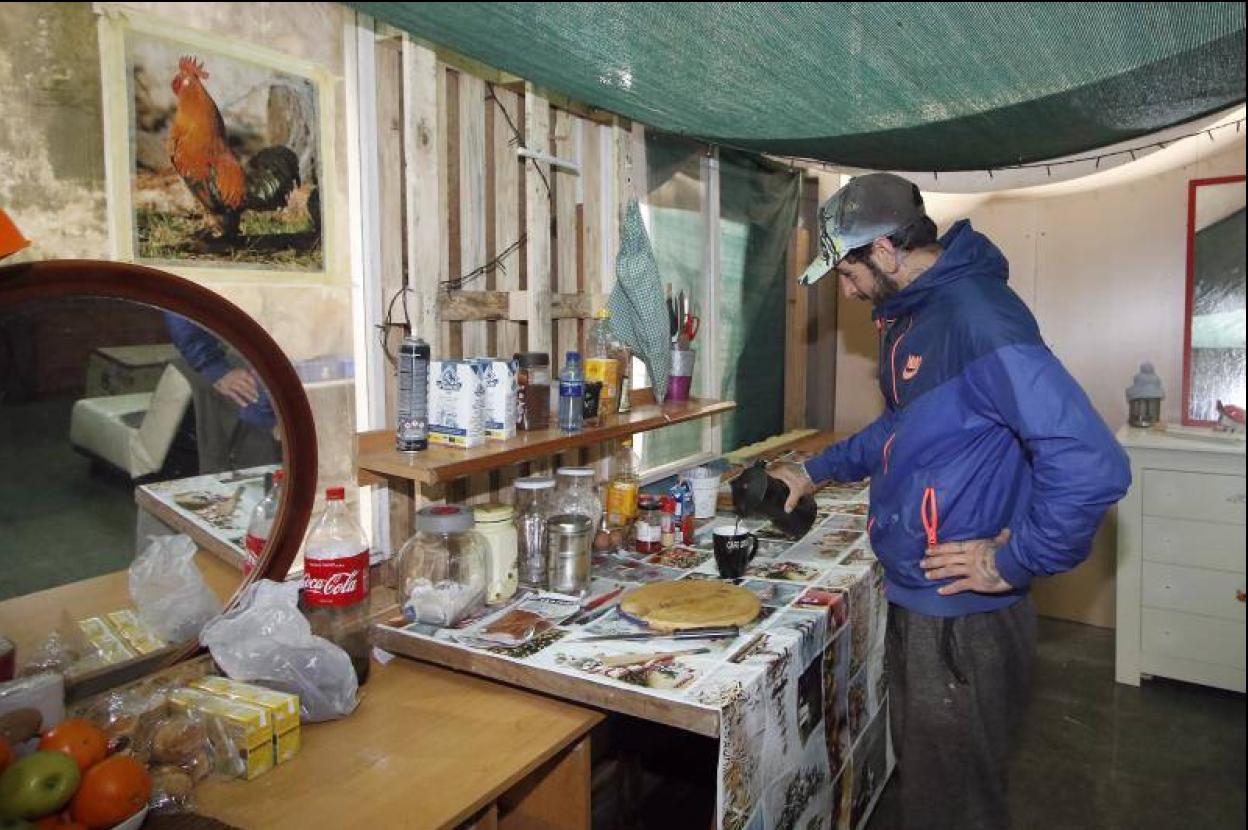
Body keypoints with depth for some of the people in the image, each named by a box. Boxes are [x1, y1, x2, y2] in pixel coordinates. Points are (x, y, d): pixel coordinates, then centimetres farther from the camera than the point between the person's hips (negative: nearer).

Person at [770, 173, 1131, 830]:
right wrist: (816, 472, 24)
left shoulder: (978, 315, -24)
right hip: (911, 602, 9)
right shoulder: (909, 312, 8)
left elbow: (1092, 465, -31)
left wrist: (1013, 561, -21)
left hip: (964, 621, -9)